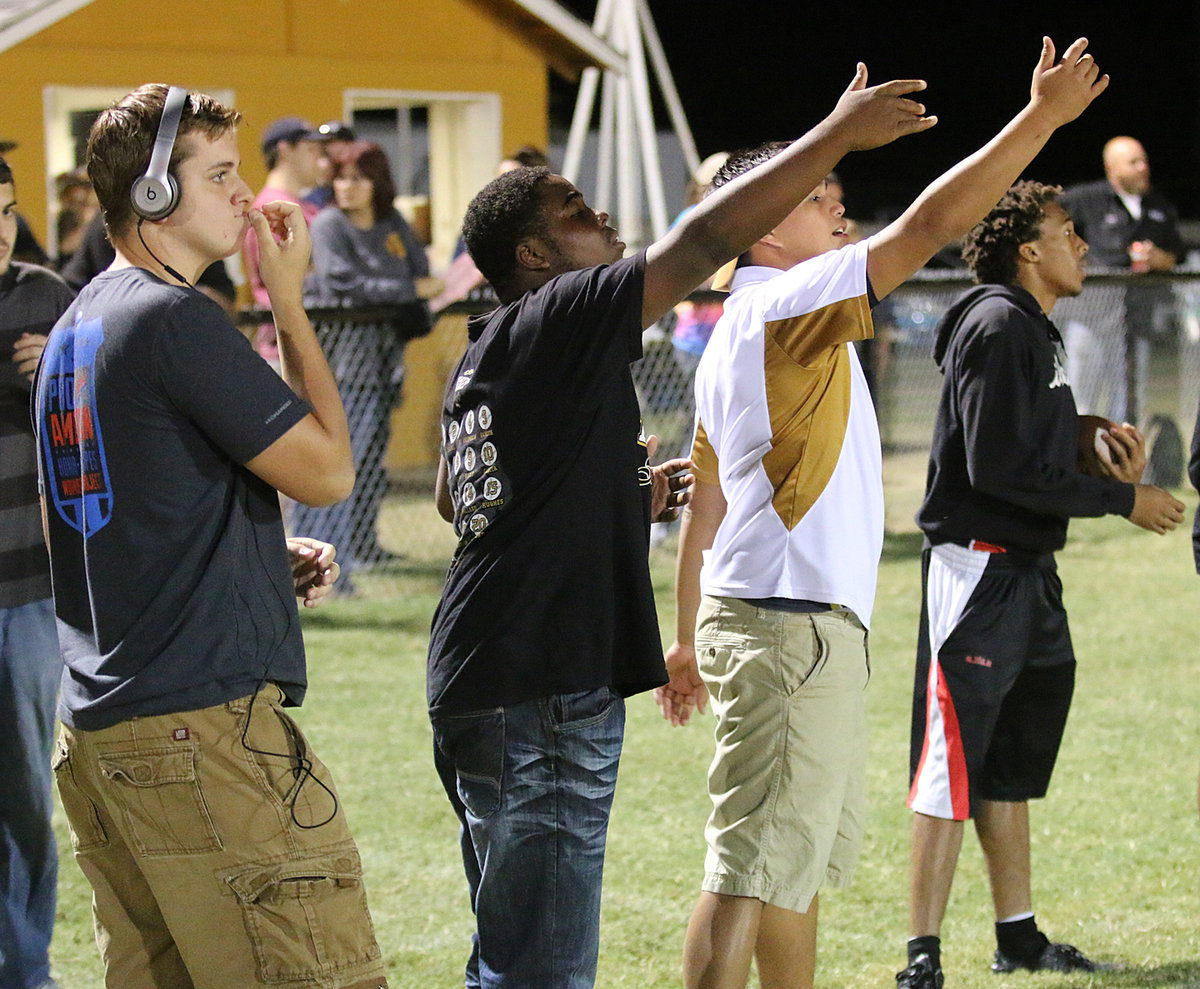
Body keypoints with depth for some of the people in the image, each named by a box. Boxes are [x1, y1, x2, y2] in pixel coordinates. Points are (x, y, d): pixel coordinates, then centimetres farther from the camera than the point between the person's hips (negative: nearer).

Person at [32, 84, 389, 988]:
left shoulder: (72, 330, 18)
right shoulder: (179, 319, -12)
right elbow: (327, 470, -10)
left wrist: (267, 561, 15)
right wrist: (290, 298, -2)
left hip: (94, 728, 10)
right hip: (200, 724, -10)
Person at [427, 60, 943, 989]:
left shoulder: (480, 360, 17)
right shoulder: (562, 321, -10)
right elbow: (705, 241, -15)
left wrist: (632, 496, 25)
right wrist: (837, 134, -10)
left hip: (477, 688, 10)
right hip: (540, 691, -10)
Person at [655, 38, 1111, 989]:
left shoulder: (739, 337, 18)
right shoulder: (788, 304, -11)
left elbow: (706, 502, 22)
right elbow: (929, 224, -19)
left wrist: (689, 637, 26)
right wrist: (1041, 117, -15)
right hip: (792, 626, -11)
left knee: (810, 853, 17)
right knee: (753, 865, -13)